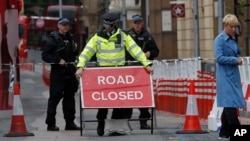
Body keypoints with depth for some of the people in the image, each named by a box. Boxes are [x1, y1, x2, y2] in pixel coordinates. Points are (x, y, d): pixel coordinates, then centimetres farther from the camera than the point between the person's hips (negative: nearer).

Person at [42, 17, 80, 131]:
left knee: (69, 96, 9)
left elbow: (74, 53, 26)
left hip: (69, 71, 7)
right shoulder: (53, 38, -6)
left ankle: (70, 122, 15)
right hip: (57, 72, -7)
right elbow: (45, 55, -12)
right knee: (55, 96, -5)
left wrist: (73, 60, 6)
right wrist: (58, 60, -19)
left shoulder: (70, 38, 14)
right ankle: (50, 124, -1)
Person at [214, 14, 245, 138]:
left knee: (229, 105, 10)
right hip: (225, 76, -8)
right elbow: (219, 58, -15)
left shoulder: (233, 40, 14)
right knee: (230, 103, -11)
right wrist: (235, 60, -15)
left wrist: (238, 59, 3)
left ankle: (224, 132, 16)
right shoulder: (220, 39, -8)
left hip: (234, 75, 8)